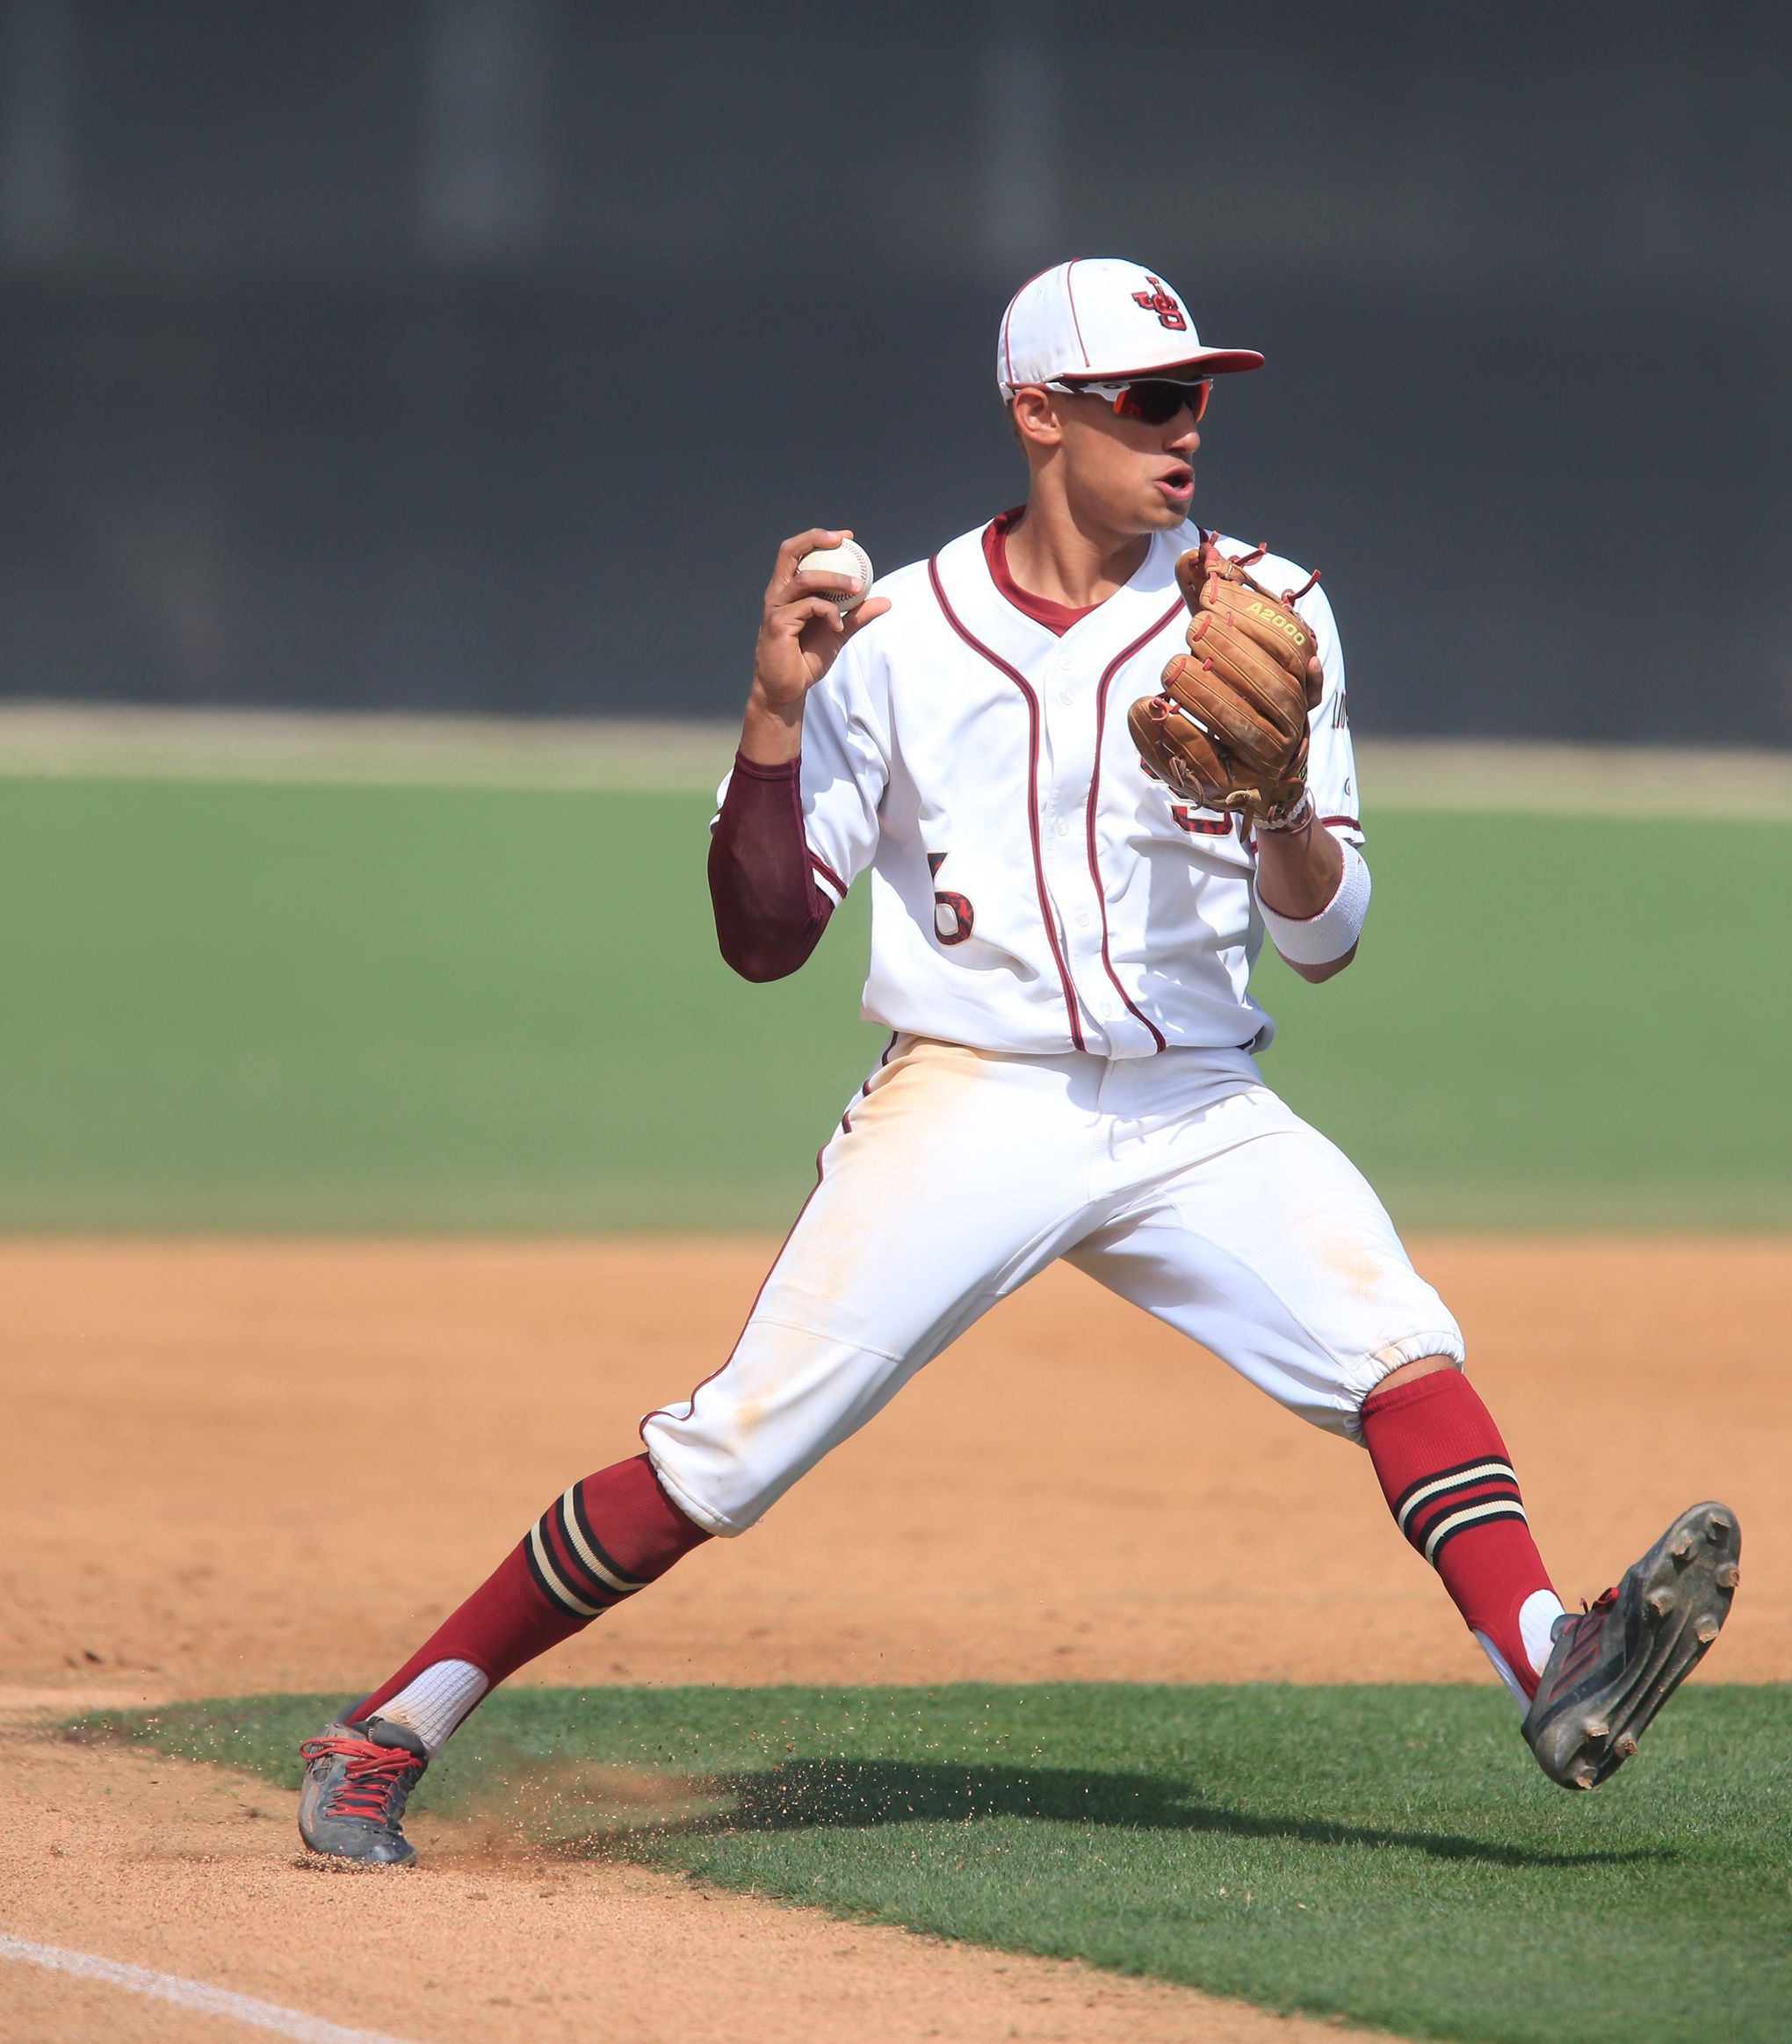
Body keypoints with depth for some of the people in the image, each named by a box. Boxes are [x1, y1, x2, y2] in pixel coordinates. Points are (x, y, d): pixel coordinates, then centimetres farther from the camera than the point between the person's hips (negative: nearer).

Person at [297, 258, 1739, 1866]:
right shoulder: (897, 635, 1)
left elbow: (1325, 937, 3)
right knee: (731, 1449, -10)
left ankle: (1554, 1675, -36)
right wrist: (778, 712, -11)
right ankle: (393, 1731, -1)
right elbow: (764, 940, 2)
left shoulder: (1262, 614, 4)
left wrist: (1282, 801, -19)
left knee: (1395, 1341, -23)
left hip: (1197, 1113, 2)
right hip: (968, 1108, -2)